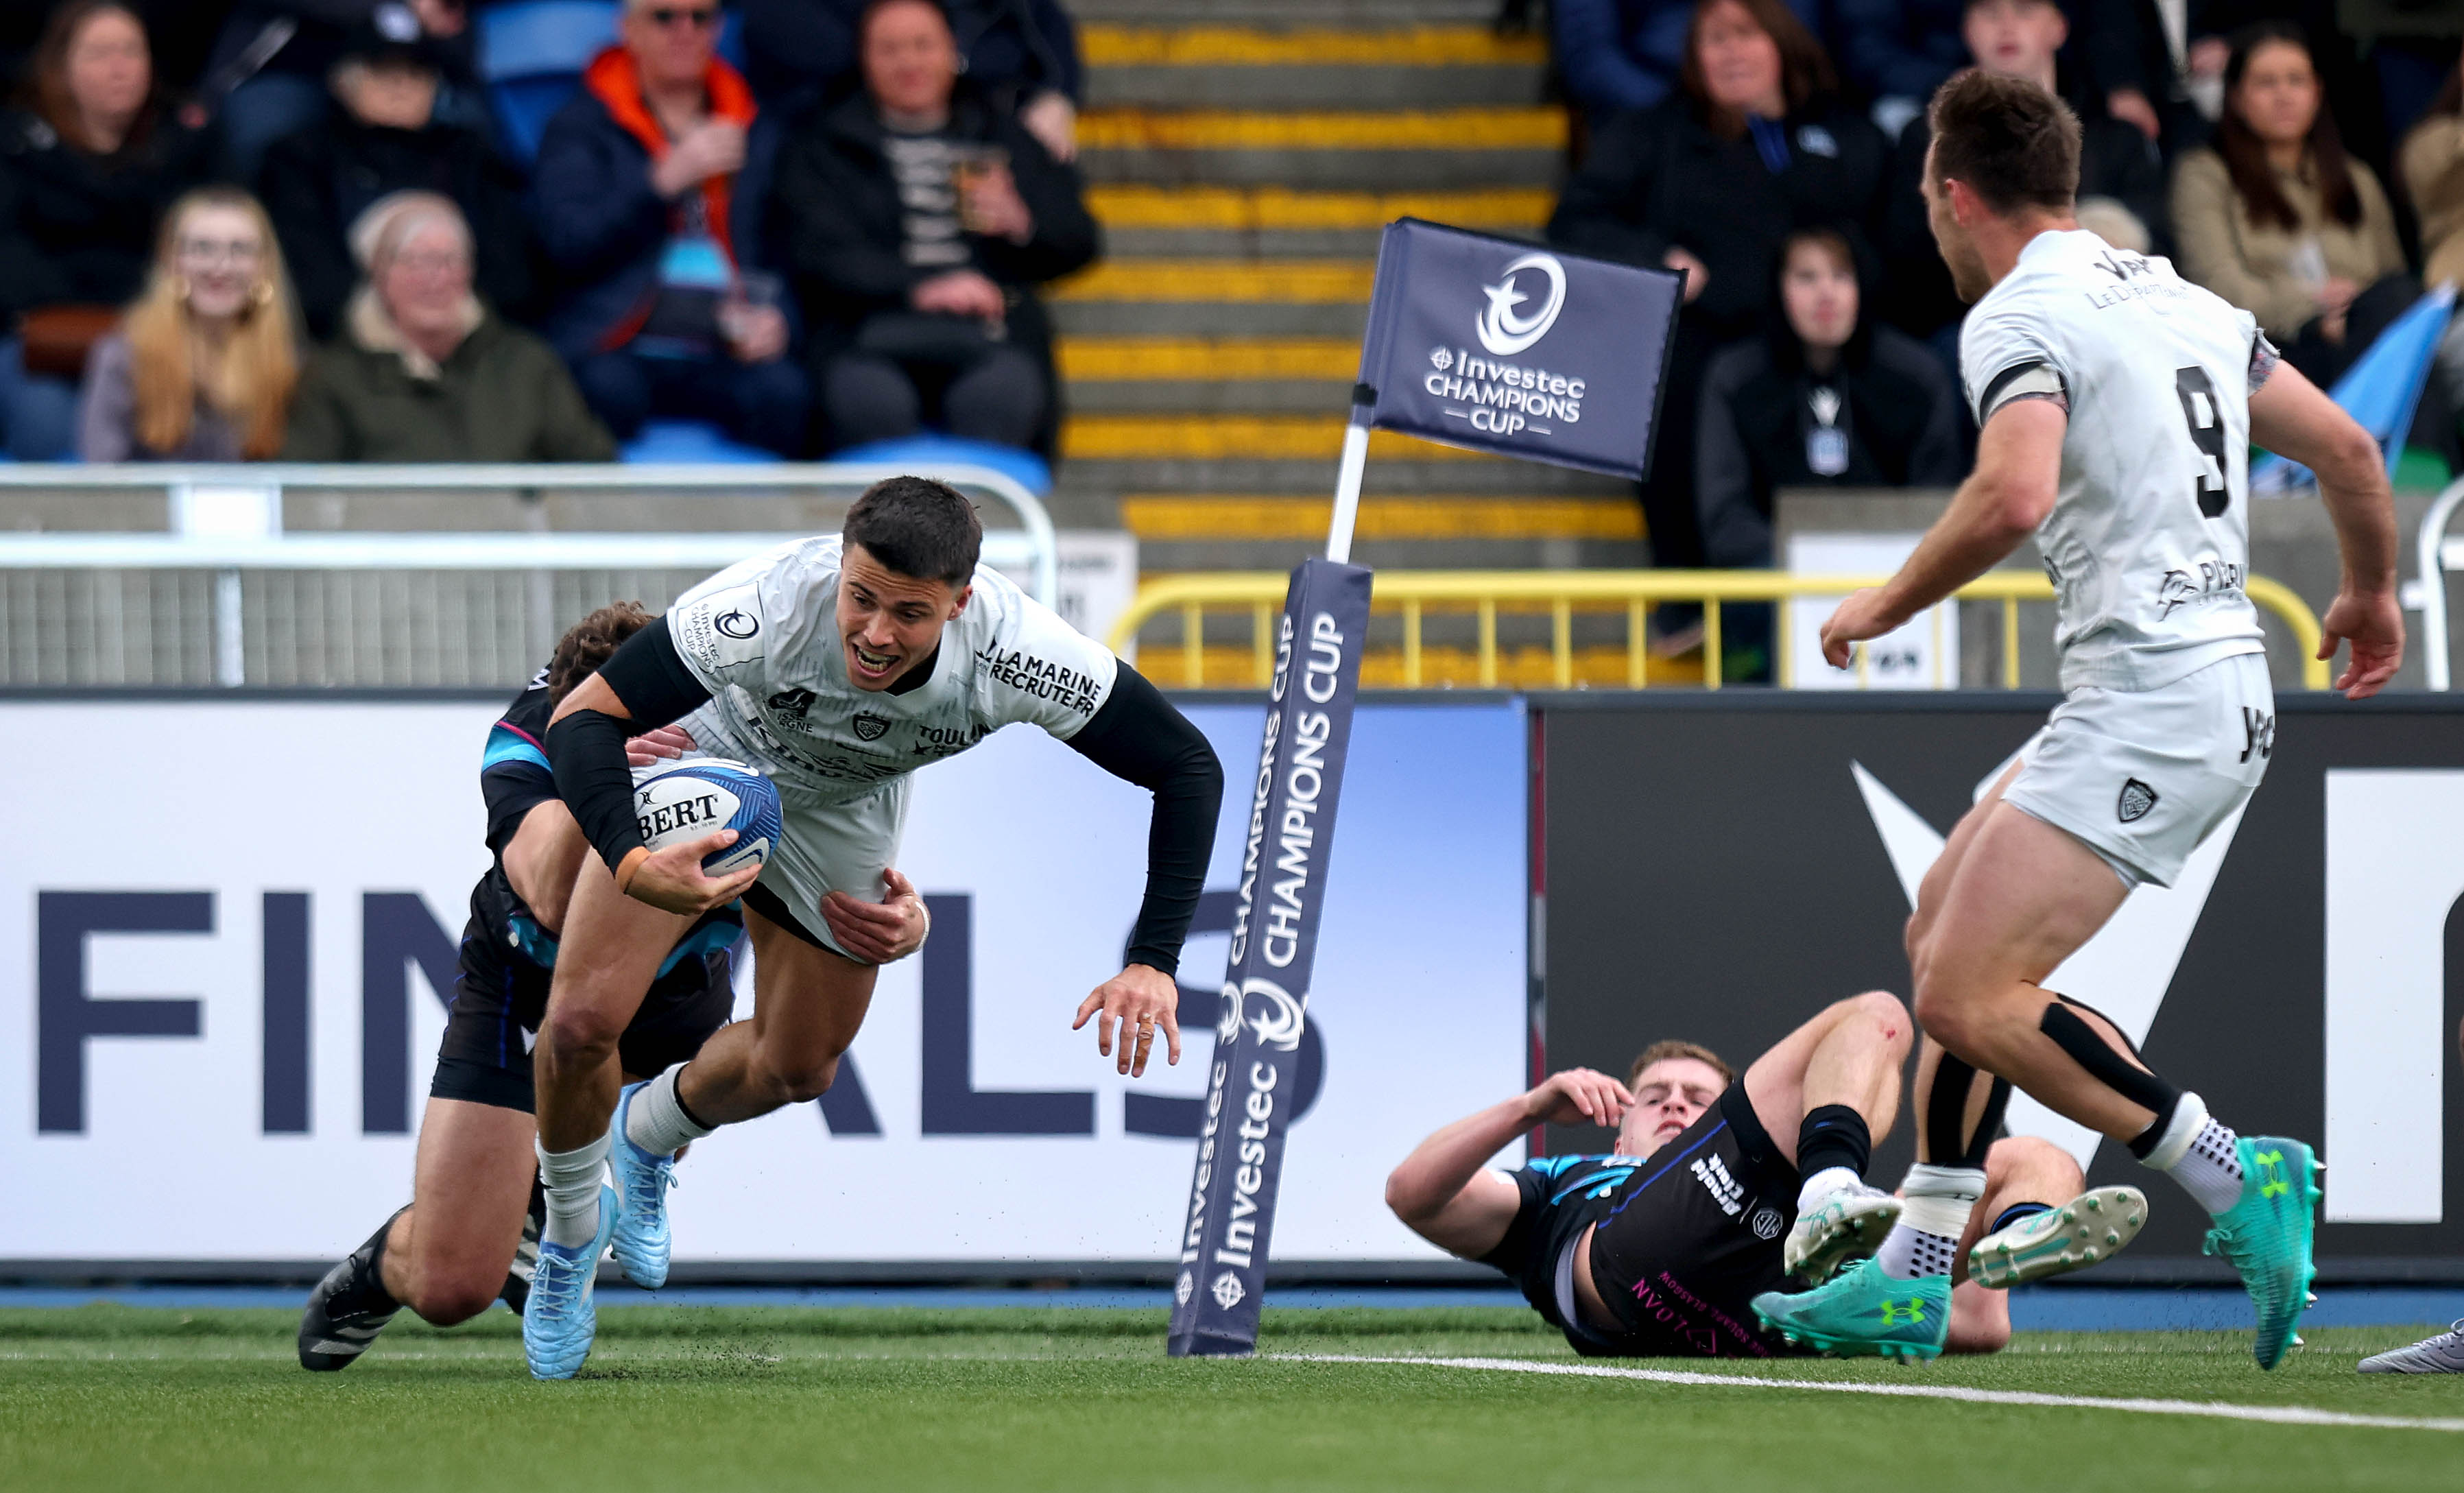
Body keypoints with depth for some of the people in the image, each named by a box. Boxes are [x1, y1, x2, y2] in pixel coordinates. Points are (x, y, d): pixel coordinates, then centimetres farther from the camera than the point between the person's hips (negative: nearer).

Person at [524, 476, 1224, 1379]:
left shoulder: (1015, 652, -37)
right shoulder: (770, 606, -43)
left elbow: (1187, 769, -27)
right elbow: (583, 719, -39)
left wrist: (1153, 963, -35)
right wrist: (632, 865, -58)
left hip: (842, 814, 3)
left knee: (798, 1070, 13)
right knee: (584, 1021, -14)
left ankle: (650, 1135, 48)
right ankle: (570, 1233, 16)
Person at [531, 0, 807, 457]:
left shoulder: (755, 130, 23)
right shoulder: (581, 125, 13)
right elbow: (568, 245, -1)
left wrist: (774, 314, 1)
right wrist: (666, 180, -9)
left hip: (724, 350, 2)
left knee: (782, 392, -33)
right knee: (609, 390, -38)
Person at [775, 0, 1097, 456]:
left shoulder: (1006, 139, 28)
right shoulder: (821, 147, 21)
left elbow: (1079, 244, 24)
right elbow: (823, 254, 3)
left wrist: (1022, 224, 0)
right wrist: (920, 290, -14)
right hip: (872, 329, -1)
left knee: (996, 395, -36)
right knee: (871, 400, -38)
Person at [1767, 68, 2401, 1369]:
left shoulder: (2018, 317, -9)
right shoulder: (2186, 303, 17)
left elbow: (2015, 494, -27)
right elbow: (2347, 450, 21)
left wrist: (1885, 605, -11)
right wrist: (2372, 594, 39)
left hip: (2150, 705, -10)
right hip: (2223, 692, 10)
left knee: (1970, 1001, -13)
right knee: (1946, 938, 15)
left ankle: (2239, 1182, -11)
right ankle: (1913, 1276, 14)